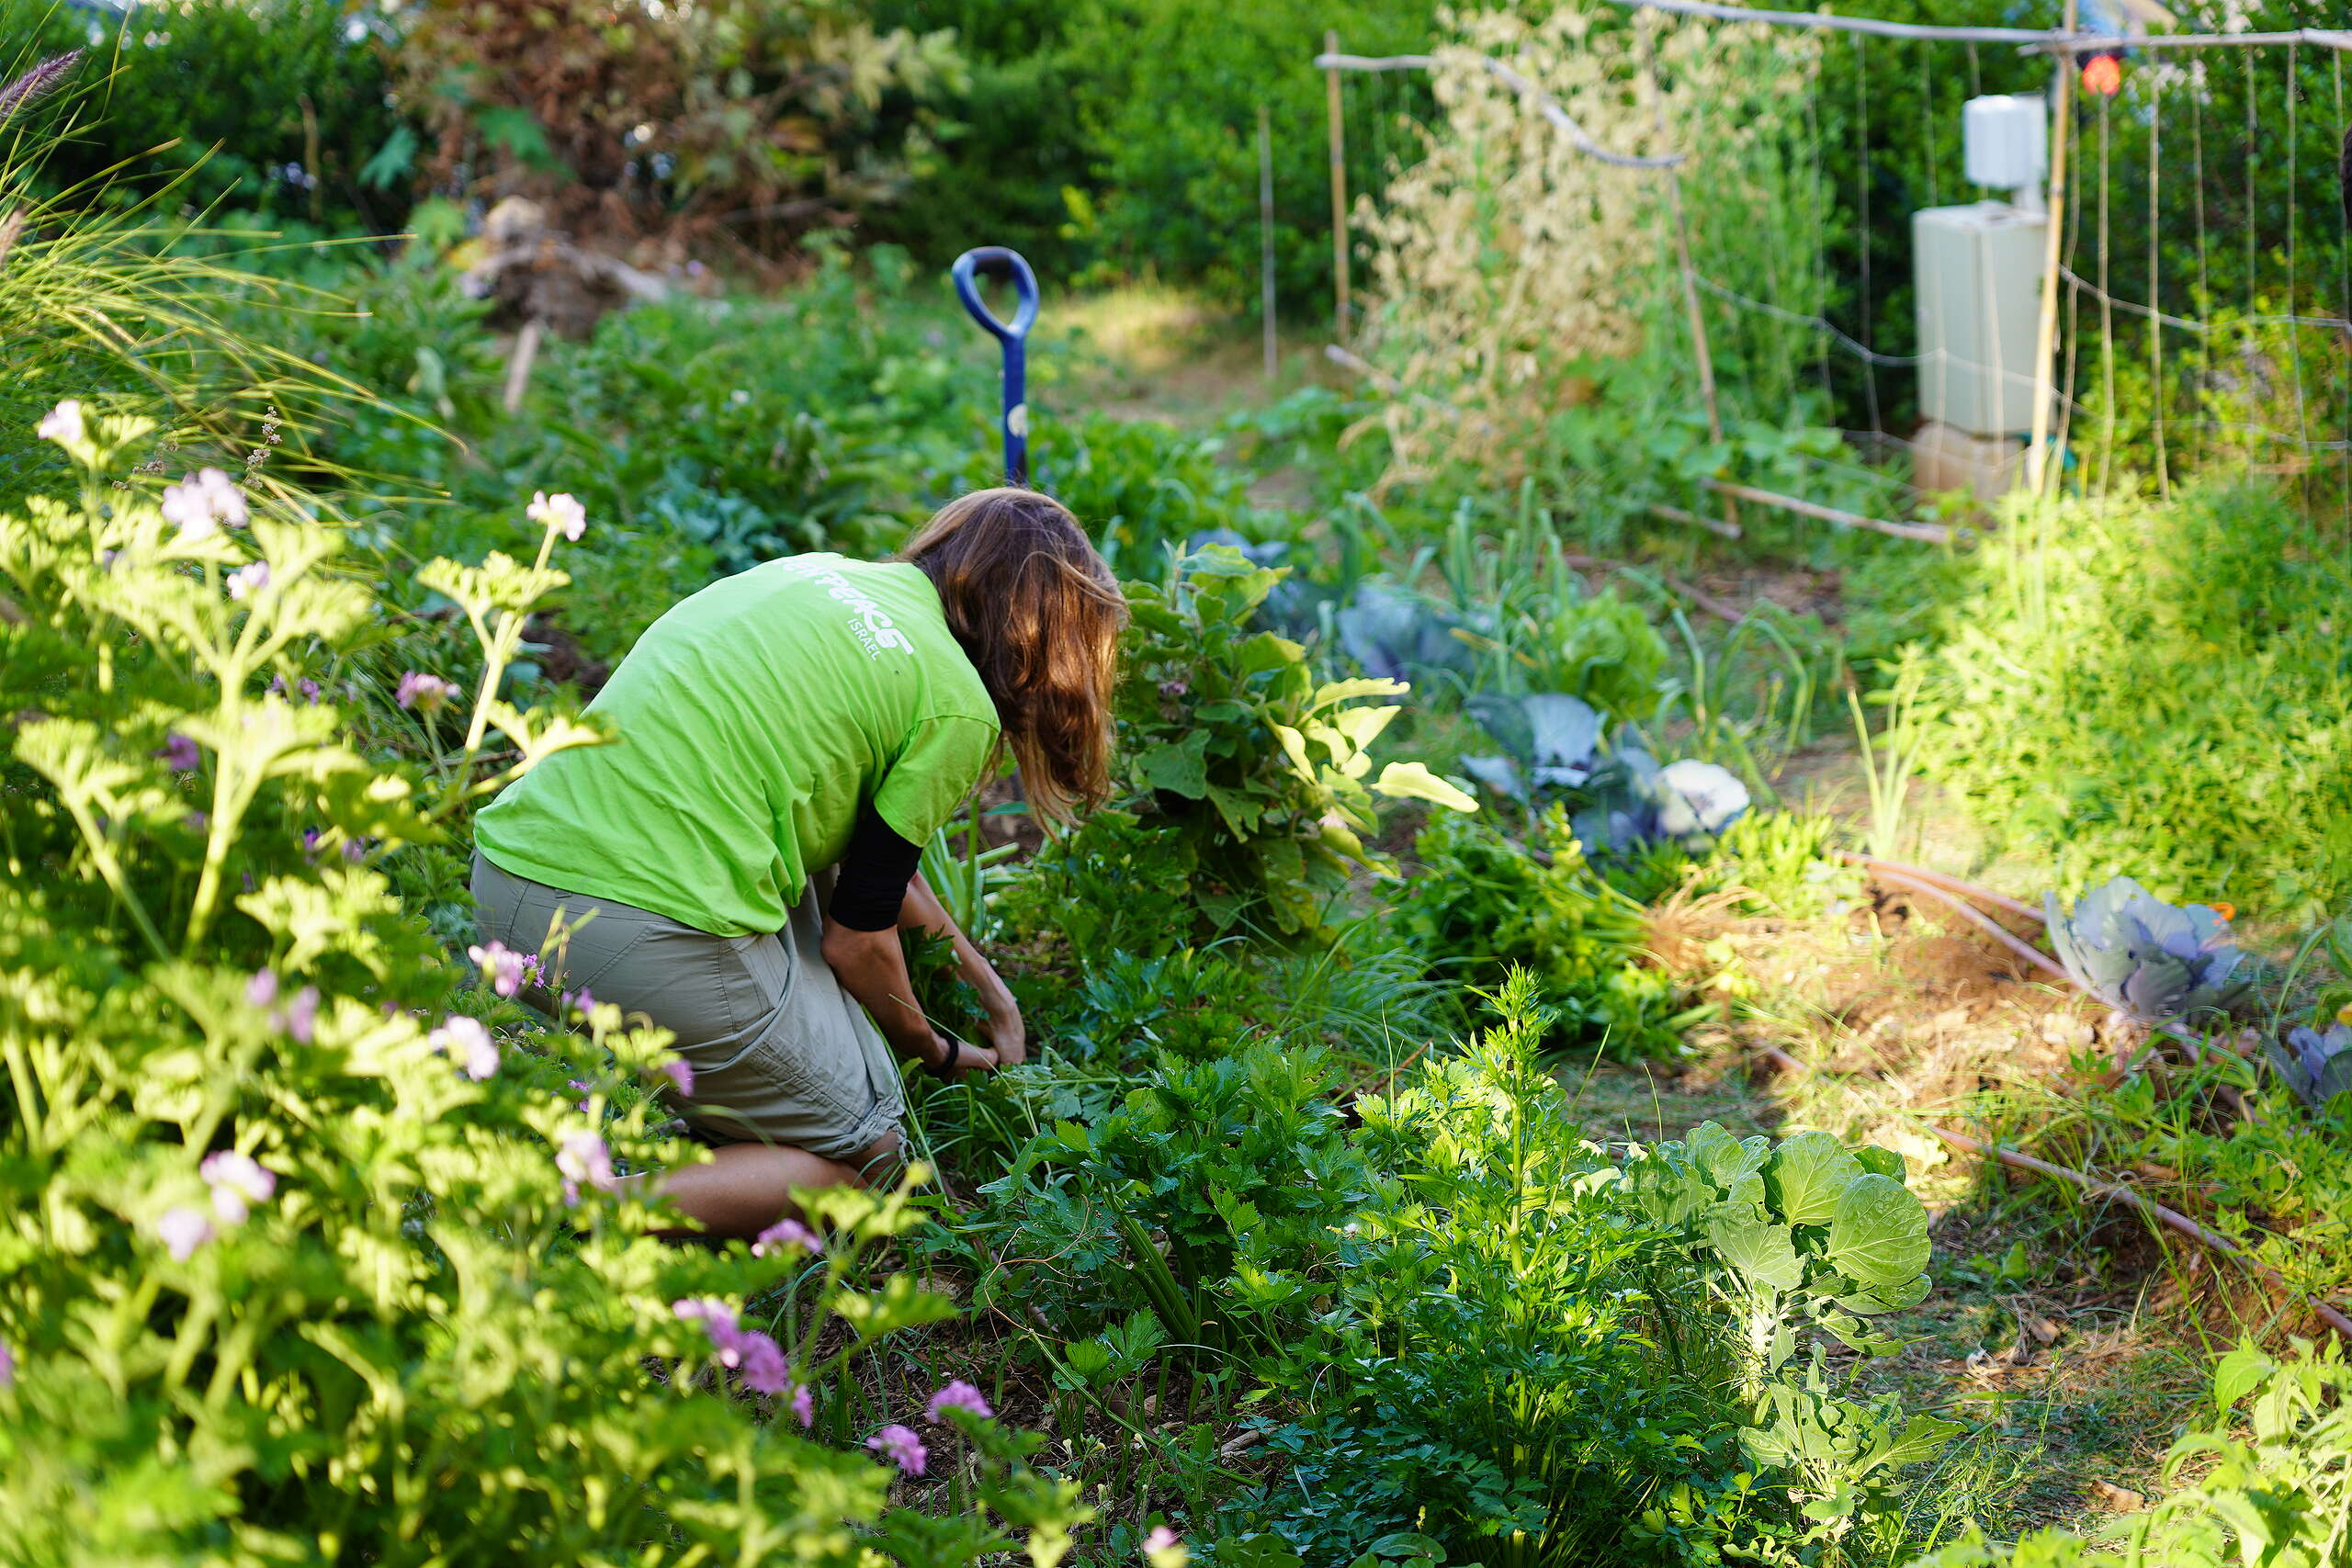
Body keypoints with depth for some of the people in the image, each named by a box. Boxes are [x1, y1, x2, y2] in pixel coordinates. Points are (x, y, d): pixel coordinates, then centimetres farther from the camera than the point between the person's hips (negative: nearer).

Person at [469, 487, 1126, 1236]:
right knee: (862, 1149, 13)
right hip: (652, 938, -8)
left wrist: (980, 977, 40)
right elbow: (855, 941, 4)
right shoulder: (958, 708, -1)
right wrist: (938, 1054, 25)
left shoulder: (813, 574, 21)